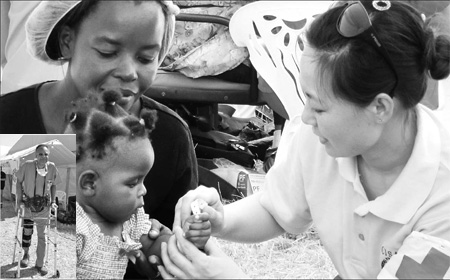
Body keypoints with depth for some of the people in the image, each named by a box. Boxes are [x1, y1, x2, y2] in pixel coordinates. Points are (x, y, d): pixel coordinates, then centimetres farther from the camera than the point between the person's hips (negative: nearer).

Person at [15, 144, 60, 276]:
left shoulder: (52, 168, -12)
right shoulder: (27, 166, -17)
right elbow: (19, 182, -4)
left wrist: (52, 201, 0)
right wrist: (19, 199, -9)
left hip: (44, 206, 1)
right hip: (28, 205, -1)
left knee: (42, 236, 8)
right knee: (27, 230, 5)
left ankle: (39, 264, 20)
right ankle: (26, 254, 35)